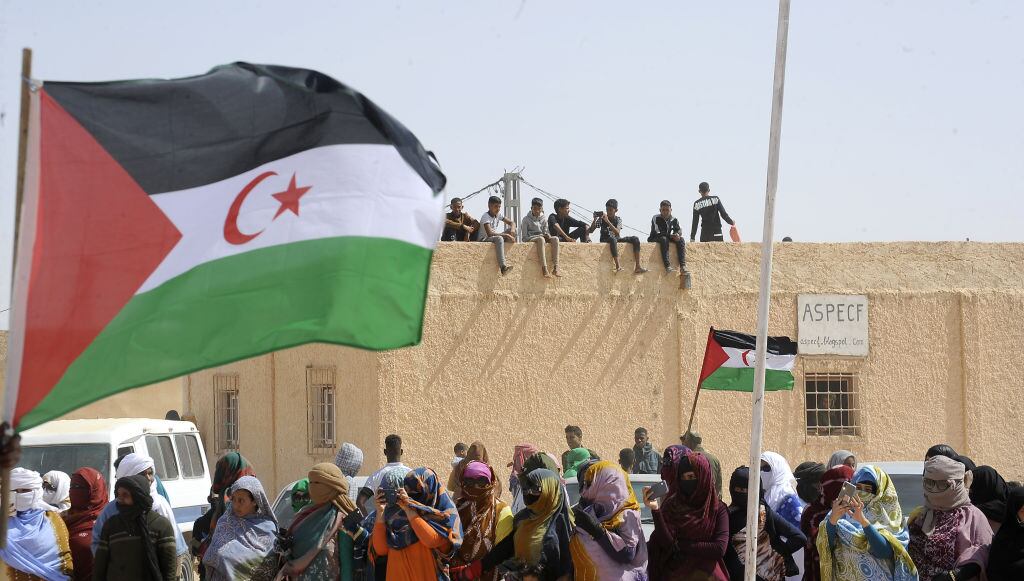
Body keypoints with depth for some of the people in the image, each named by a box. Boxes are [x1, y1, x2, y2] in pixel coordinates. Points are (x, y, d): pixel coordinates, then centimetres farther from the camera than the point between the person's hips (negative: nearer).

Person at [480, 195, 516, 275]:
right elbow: (489, 233, -32)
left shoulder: (498, 214, 3)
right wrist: (505, 235, -31)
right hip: (484, 240, -8)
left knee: (511, 229, -3)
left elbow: (511, 223, 6)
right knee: (499, 239, -38)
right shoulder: (486, 217, -20)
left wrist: (512, 230, -19)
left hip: (495, 237, 8)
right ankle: (503, 267, -47)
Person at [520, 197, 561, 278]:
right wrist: (539, 236, -15)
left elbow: (547, 233, 13)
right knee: (541, 239, -39)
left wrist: (547, 235, -14)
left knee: (555, 238, -26)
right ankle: (544, 269, -50)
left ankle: (555, 268, -37)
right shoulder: (526, 219, 1)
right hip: (530, 239, -4)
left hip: (542, 238, 4)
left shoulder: (543, 220, 14)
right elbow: (524, 237, -4)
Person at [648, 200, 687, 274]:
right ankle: (667, 266, -50)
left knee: (681, 240, -20)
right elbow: (657, 232, -21)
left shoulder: (673, 220, 4)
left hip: (668, 238, 5)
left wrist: (677, 234, -30)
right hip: (654, 239, -5)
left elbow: (679, 230, -5)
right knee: (664, 239, -36)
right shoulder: (656, 218, -11)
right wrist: (671, 236, -28)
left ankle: (683, 266, -34)